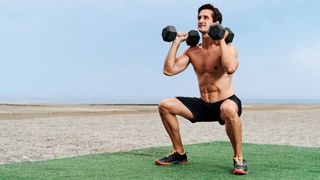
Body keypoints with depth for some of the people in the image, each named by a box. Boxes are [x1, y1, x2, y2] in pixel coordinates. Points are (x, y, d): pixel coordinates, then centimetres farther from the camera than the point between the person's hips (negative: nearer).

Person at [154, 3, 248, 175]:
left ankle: (238, 158, -22)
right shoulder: (192, 51, 4)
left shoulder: (227, 48, -12)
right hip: (203, 105, 6)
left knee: (229, 109, -43)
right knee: (165, 106, -6)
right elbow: (168, 70, -5)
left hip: (226, 102, -6)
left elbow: (230, 68, -36)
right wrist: (176, 42, -2)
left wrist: (221, 40, -24)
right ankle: (179, 153, 7)